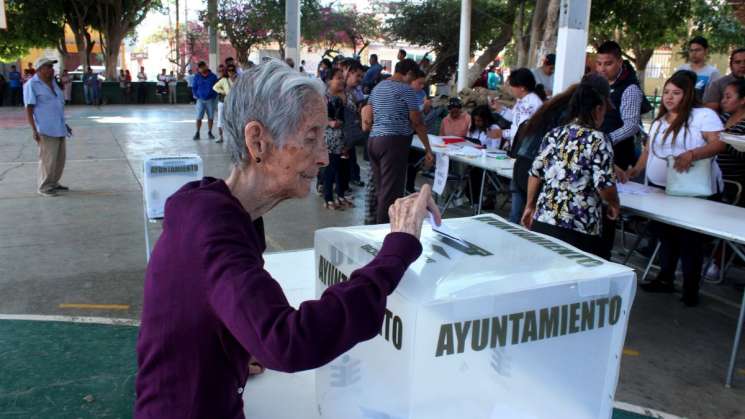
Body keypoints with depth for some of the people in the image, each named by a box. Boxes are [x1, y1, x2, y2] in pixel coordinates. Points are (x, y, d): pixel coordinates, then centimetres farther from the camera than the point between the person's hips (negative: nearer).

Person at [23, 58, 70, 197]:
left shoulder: (52, 83, 15)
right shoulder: (32, 85, -7)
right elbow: (28, 108, -11)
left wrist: (64, 123, 22)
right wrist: (33, 129, -18)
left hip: (58, 127, 8)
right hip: (45, 129, -8)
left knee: (59, 158, 10)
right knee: (48, 158, -7)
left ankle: (53, 183, 22)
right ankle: (44, 187, 2)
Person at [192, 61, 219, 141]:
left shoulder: (213, 76, 1)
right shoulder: (197, 76, 3)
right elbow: (194, 87, 9)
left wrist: (214, 96, -2)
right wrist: (197, 96, -1)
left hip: (210, 100, 0)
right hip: (200, 100, 0)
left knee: (210, 117, 6)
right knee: (199, 117, -5)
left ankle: (209, 132, 18)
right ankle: (197, 133, 2)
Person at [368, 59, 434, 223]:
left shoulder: (377, 87, 18)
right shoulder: (406, 89, -6)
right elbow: (417, 123, -7)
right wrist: (428, 150, -4)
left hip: (373, 140, 8)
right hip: (394, 142, -8)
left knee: (380, 189, 12)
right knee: (391, 192, -6)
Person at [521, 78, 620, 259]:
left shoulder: (553, 135, 8)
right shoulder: (598, 140, -7)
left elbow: (535, 174, 9)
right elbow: (604, 185, -12)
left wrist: (530, 206, 21)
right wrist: (614, 205, 8)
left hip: (543, 221, 5)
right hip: (579, 229, -5)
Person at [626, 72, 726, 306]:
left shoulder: (703, 115, -6)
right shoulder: (659, 121, 17)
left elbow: (719, 144, -18)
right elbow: (649, 149, 19)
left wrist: (692, 154, -33)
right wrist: (637, 169, 5)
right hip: (659, 189, 7)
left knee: (690, 240, 0)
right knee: (665, 235, 15)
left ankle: (691, 289, 11)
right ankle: (665, 280, 28)